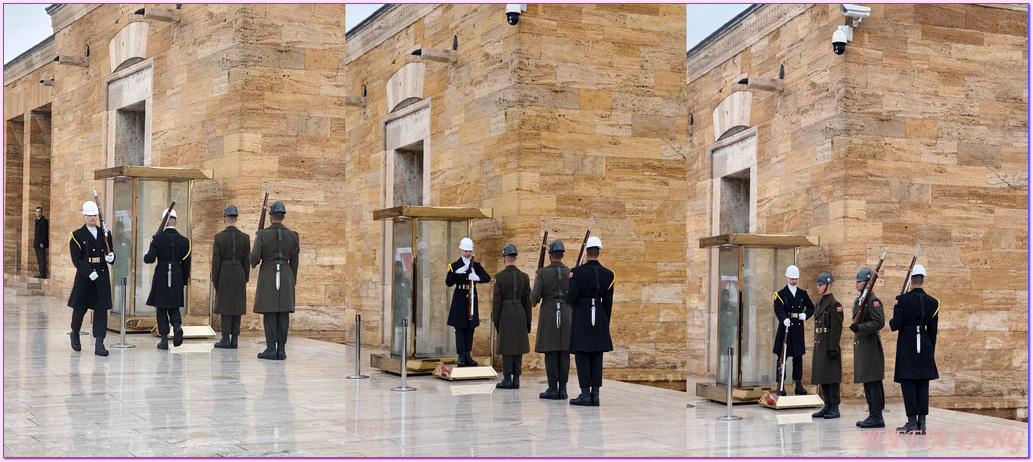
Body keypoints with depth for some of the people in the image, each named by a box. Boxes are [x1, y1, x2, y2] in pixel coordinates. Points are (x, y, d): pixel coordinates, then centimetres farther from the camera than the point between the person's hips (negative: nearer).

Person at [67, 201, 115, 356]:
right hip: (84, 278, -2)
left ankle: (99, 345, -8)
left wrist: (111, 257, -9)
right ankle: (75, 334, 38)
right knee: (80, 308, 9)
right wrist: (89, 273, -18)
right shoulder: (77, 235, 0)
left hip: (103, 277, 2)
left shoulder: (105, 234, 12)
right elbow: (76, 259, -7)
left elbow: (111, 254, 16)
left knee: (101, 310, -5)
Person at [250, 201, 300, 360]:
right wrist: (292, 282, 14)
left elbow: (255, 256, -10)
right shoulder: (292, 235, 3)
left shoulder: (262, 234, -6)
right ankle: (281, 350, 2)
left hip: (267, 275, -3)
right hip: (285, 275, 3)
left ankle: (271, 350, -3)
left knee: (269, 313, -1)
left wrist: (253, 263, 15)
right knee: (283, 314, 3)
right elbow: (294, 260, 6)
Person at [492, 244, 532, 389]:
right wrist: (528, 320, 9)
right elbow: (527, 300, 3)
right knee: (518, 346, 7)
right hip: (520, 313, 4)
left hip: (505, 314, -4)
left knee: (507, 346, 0)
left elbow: (496, 300, -10)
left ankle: (507, 379, 0)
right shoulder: (524, 276, 1)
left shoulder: (499, 277, -10)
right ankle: (516, 379, 8)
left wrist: (495, 320, -3)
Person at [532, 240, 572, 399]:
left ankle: (553, 389, -1)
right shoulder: (570, 272, 2)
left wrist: (533, 302, 13)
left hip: (549, 315, -3)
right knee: (564, 353, 4)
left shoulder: (542, 273, -7)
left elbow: (535, 295, -10)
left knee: (550, 352, 0)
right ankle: (563, 389, 5)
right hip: (566, 314, 3)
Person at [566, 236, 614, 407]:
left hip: (581, 317, -4)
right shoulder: (608, 274, 3)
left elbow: (571, 298, -13)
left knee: (582, 356, 0)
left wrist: (567, 297, 11)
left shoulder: (577, 272, -9)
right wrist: (605, 323, 14)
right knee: (597, 357, 7)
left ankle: (585, 394, -4)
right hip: (599, 317, 4)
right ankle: (595, 394, 7)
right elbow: (608, 302, 6)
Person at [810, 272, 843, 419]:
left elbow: (837, 328, -15)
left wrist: (833, 348, -19)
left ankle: (835, 408, -1)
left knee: (832, 376, -5)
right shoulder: (819, 304, 17)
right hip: (819, 345, 9)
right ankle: (827, 407, 17)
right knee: (822, 377, 11)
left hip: (829, 345, -9)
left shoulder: (834, 304, -10)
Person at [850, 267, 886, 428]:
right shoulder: (858, 300, 17)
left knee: (873, 382, -7)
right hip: (860, 345, 10)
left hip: (870, 346, -10)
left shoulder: (873, 300, -13)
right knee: (867, 382, 12)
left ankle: (877, 417, -5)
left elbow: (880, 322, -19)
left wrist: (860, 328, -22)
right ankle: (873, 415, 18)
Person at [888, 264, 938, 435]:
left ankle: (912, 421, -2)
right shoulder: (933, 302, 3)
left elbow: (896, 325, -11)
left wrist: (891, 322, 13)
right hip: (925, 346, 4)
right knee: (923, 384, 8)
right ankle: (922, 422, 7)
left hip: (907, 345, -4)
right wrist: (931, 351, 16)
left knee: (908, 384, 0)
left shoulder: (902, 300, -9)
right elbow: (933, 330, 7)